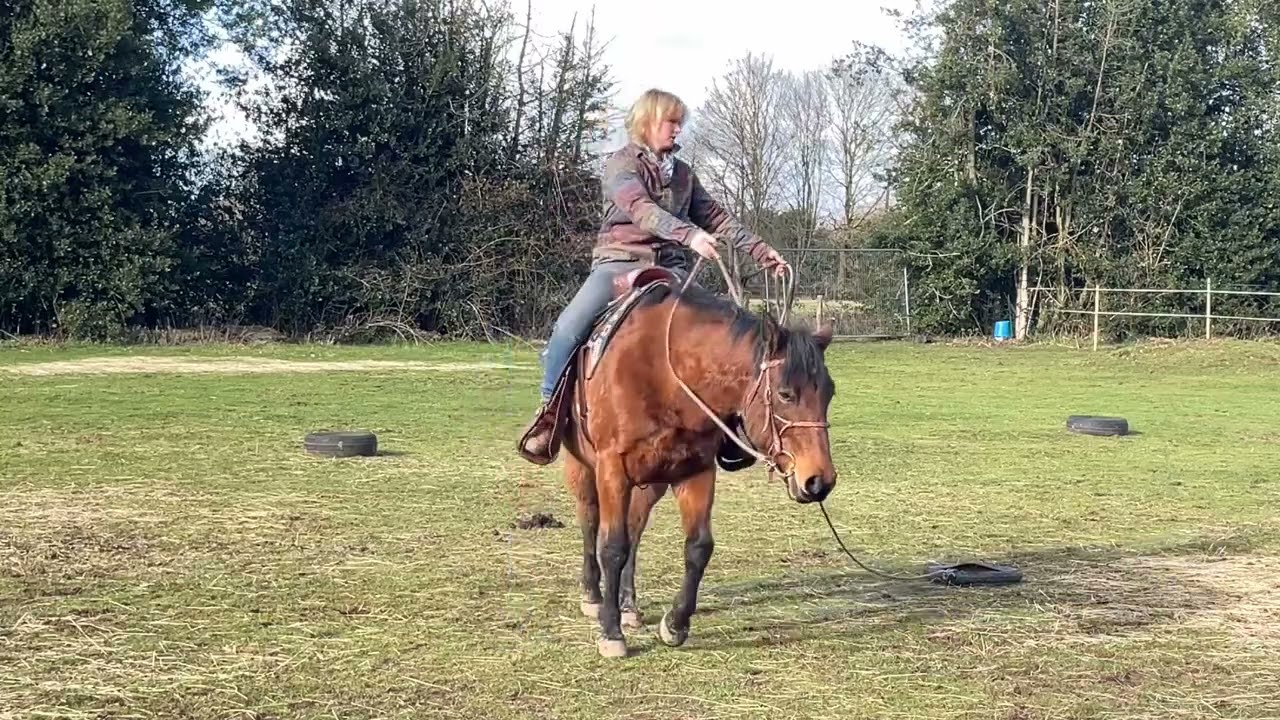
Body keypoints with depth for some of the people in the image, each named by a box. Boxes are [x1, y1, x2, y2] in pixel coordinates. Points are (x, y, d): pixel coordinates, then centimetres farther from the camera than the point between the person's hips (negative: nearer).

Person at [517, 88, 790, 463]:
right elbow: (642, 210, -19)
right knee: (569, 328, -25)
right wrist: (690, 234, -33)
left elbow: (717, 217, 20)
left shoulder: (682, 172, 17)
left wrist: (760, 250, 11)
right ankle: (551, 408, -9)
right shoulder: (621, 164, -1)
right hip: (620, 262, -5)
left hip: (669, 267, 5)